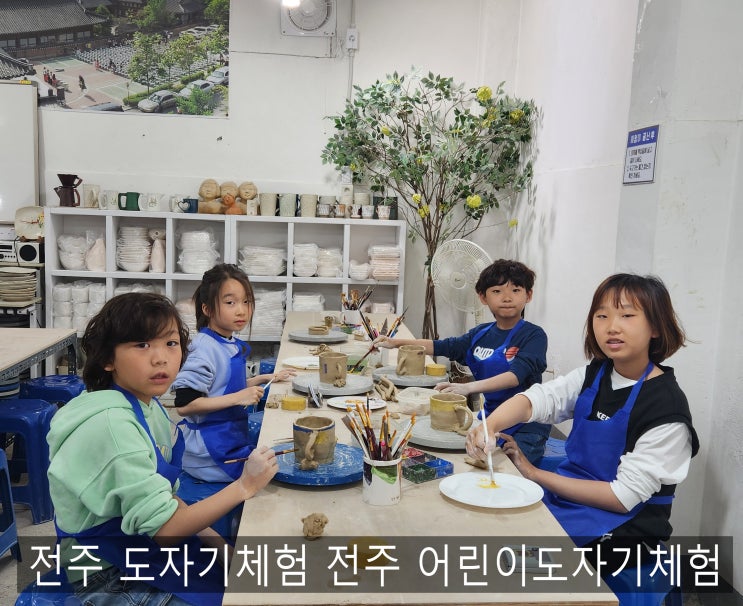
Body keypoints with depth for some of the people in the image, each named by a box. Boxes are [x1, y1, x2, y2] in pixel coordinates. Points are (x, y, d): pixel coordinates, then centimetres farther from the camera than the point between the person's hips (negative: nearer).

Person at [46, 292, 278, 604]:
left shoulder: (148, 405, -2)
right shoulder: (114, 424, -28)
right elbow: (163, 528, -26)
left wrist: (216, 542, -2)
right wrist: (244, 486, -24)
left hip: (143, 547, 8)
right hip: (110, 576, -8)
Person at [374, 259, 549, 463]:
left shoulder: (534, 336, -11)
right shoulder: (481, 334, 6)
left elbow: (517, 375, -26)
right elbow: (442, 347, 18)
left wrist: (469, 387, -38)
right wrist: (396, 342, 10)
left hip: (525, 426, -5)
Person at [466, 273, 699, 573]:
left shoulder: (666, 407, -16)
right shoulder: (593, 375, 4)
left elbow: (624, 496, -17)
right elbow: (536, 398, -13)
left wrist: (535, 474, -16)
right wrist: (489, 426, -35)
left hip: (623, 526, -6)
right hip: (565, 495, 6)